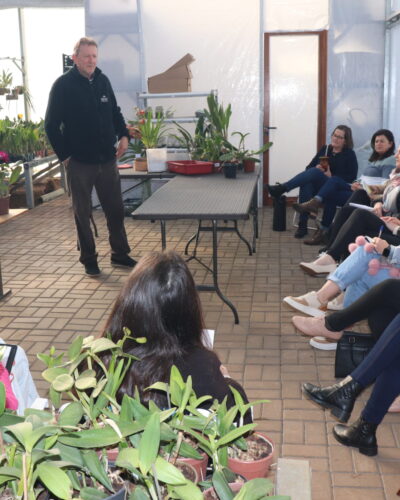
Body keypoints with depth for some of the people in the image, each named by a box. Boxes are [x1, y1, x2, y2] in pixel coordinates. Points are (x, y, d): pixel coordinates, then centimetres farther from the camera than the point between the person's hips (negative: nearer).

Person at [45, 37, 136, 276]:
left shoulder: (103, 81, 5)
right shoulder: (63, 85, -8)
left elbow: (115, 111, 18)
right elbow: (52, 125, -6)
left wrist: (124, 135, 4)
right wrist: (65, 155, -8)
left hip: (107, 158, 4)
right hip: (80, 162, -4)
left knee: (116, 209, 9)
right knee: (83, 213, 6)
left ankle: (120, 253, 24)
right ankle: (89, 259, 19)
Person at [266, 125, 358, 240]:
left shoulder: (350, 154, 5)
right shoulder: (325, 149, 17)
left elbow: (352, 177, -5)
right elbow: (309, 167, 13)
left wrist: (331, 176, -16)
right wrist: (316, 168, -11)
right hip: (317, 185, 4)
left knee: (314, 172, -32)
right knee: (306, 184, -34)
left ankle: (281, 189, -42)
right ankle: (302, 226, -33)